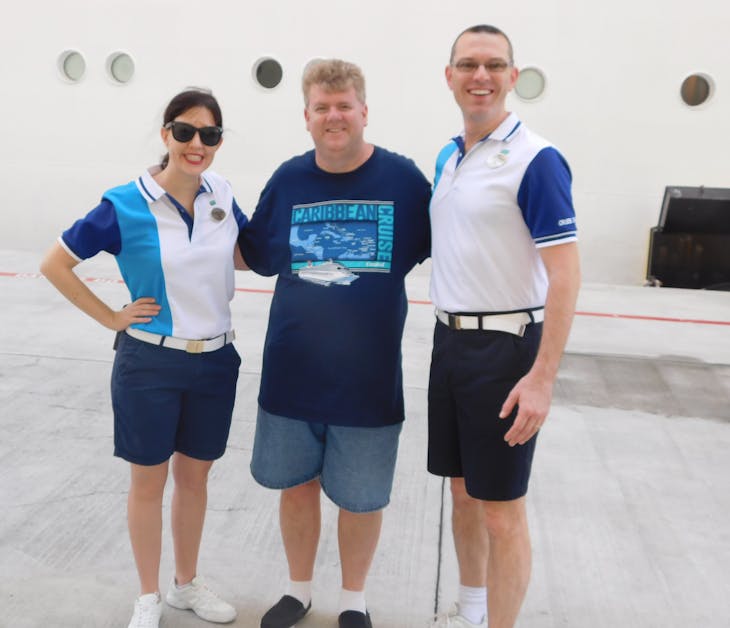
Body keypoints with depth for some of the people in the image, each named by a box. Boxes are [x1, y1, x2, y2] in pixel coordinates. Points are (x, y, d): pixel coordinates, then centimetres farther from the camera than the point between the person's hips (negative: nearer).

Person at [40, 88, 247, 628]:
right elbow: (55, 265, -5)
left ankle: (187, 583, 37)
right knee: (149, 482, 11)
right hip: (150, 364, -3)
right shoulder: (125, 205, -14)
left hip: (216, 361, 4)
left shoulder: (222, 195, -2)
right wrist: (110, 317, -8)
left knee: (194, 477, 17)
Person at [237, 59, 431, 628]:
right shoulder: (288, 179, 1)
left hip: (369, 376, -2)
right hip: (292, 371, 2)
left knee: (361, 497, 12)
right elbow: (259, 256, 12)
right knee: (297, 485, 17)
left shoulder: (402, 178, -7)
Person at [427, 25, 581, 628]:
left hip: (504, 347, -7)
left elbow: (565, 273, -17)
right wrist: (447, 335, 14)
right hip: (450, 340, 7)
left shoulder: (535, 160, -13)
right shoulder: (448, 157, 10)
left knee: (501, 511, 2)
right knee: (463, 492, 19)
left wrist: (542, 378, -22)